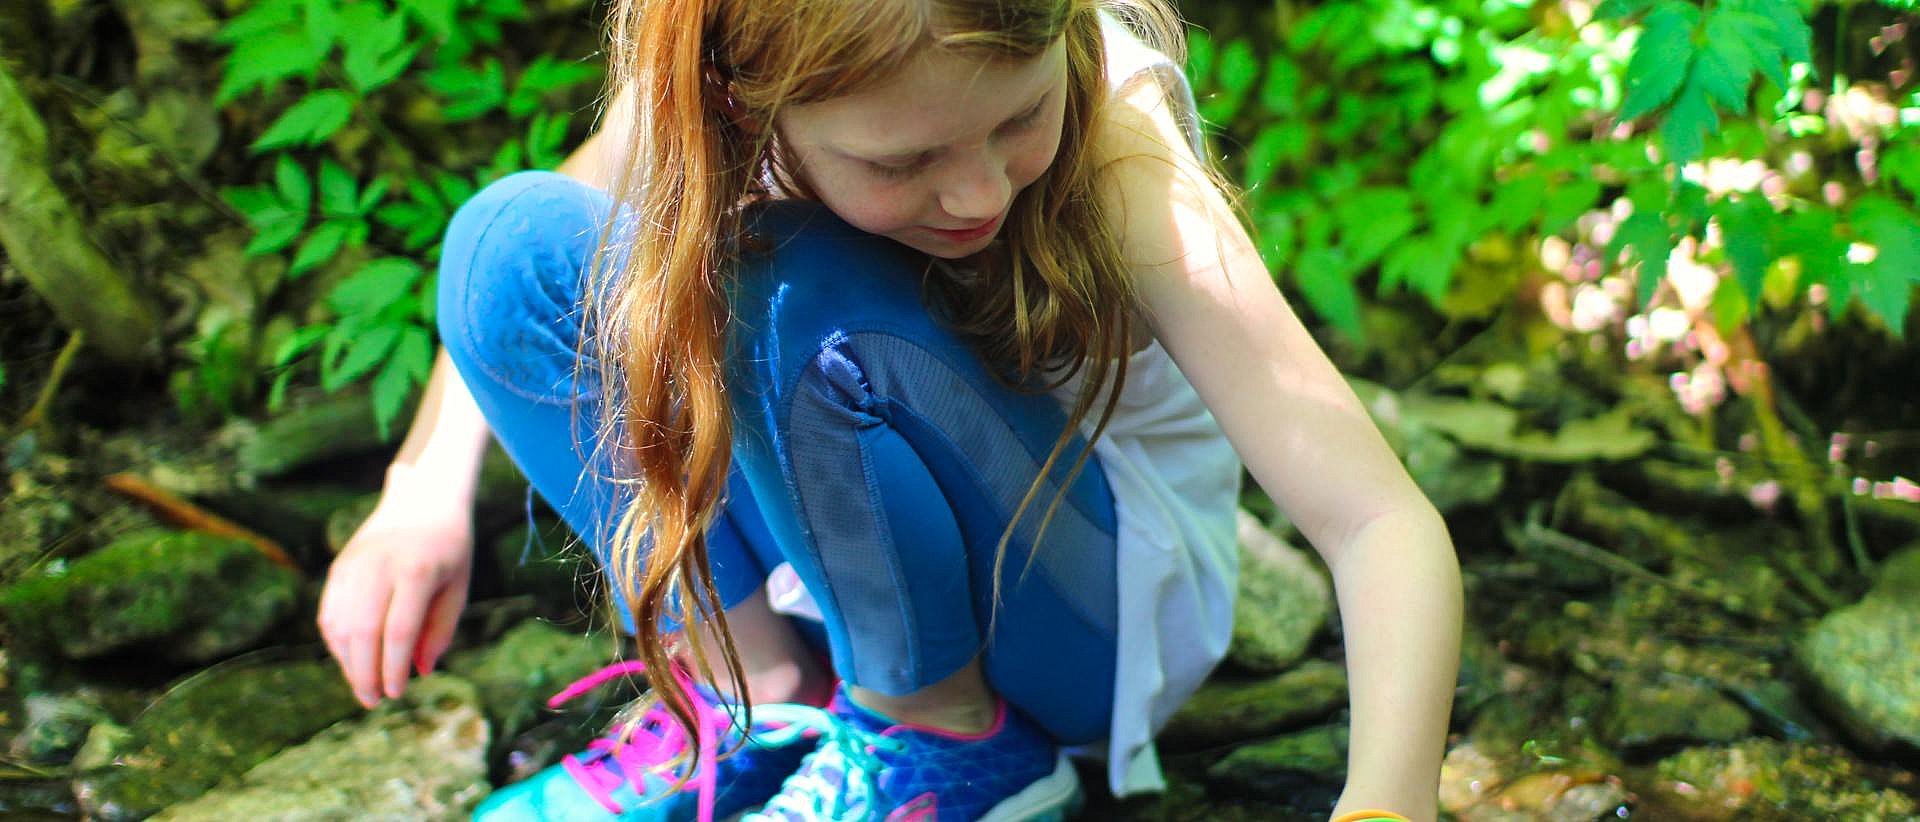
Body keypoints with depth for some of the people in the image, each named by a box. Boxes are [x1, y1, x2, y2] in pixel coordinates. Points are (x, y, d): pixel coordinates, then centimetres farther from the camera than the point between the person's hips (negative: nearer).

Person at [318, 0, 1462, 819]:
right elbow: (518, 293, 0)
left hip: (1093, 604, -4)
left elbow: (1386, 526, -33)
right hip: (865, 558, 4)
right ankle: (755, 692, -5)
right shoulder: (700, 99, -20)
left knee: (811, 297, -33)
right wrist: (425, 489, -12)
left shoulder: (1121, 156, -30)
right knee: (516, 240, -15)